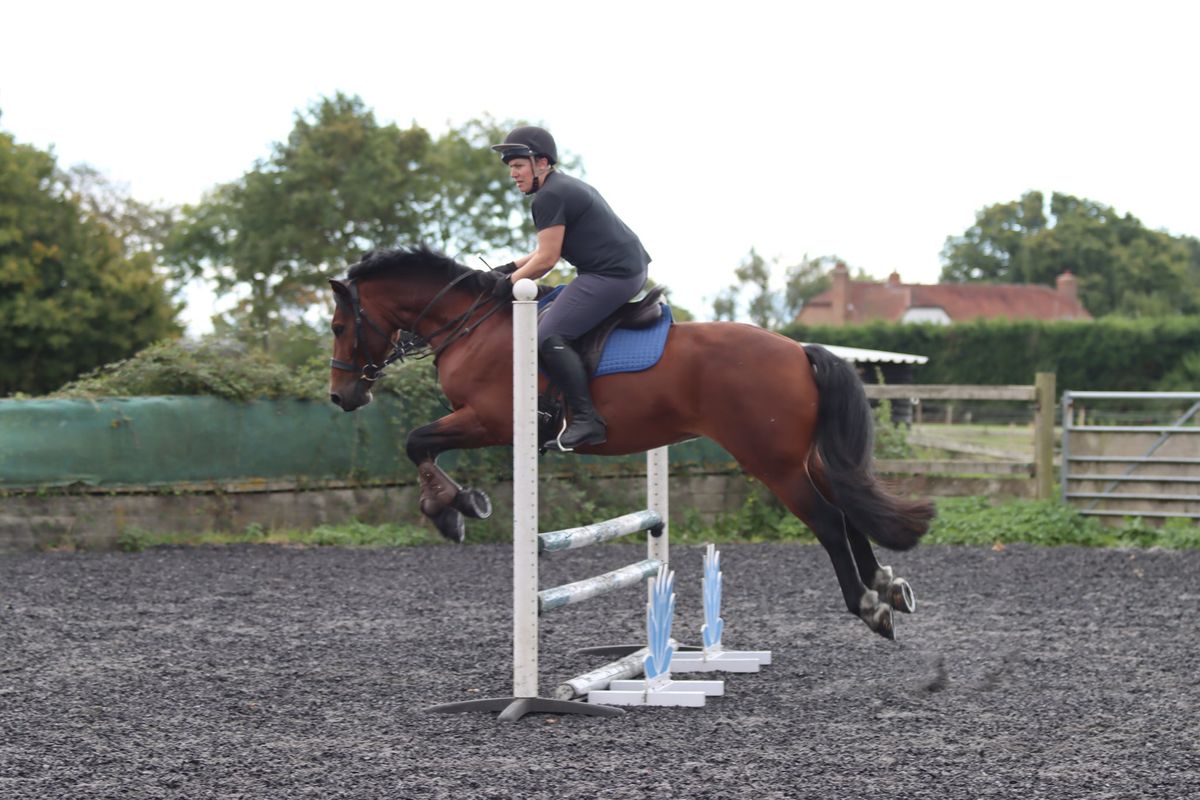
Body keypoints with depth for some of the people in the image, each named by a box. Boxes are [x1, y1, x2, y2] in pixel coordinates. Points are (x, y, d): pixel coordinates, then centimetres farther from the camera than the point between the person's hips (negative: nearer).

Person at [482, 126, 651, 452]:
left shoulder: (549, 196, -11)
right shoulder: (568, 186, 22)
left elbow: (547, 259, -14)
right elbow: (549, 250, 25)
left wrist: (510, 282, -2)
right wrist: (508, 269, 18)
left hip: (611, 275, -12)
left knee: (549, 337, -16)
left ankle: (586, 420, -22)